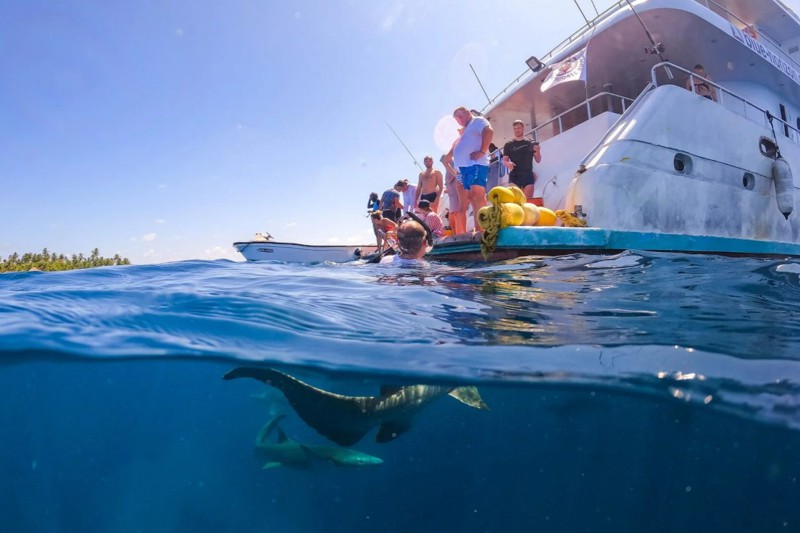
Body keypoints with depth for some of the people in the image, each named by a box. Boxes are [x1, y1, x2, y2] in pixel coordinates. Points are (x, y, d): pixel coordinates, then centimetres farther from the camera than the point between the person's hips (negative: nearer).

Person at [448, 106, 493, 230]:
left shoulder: (477, 121, 4)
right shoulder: (466, 130, 32)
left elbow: (489, 131, -16)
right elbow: (455, 149, 36)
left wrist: (482, 151, -21)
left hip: (476, 165, -10)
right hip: (465, 167, 10)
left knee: (477, 195, -19)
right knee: (471, 197, 5)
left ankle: (483, 228, -24)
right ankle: (478, 228, 5)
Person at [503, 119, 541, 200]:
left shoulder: (531, 143, 13)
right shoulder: (508, 145, 12)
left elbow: (538, 160, 12)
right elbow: (504, 161, 7)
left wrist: (537, 151, -9)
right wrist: (508, 163, -17)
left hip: (528, 175, 1)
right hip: (514, 176, -1)